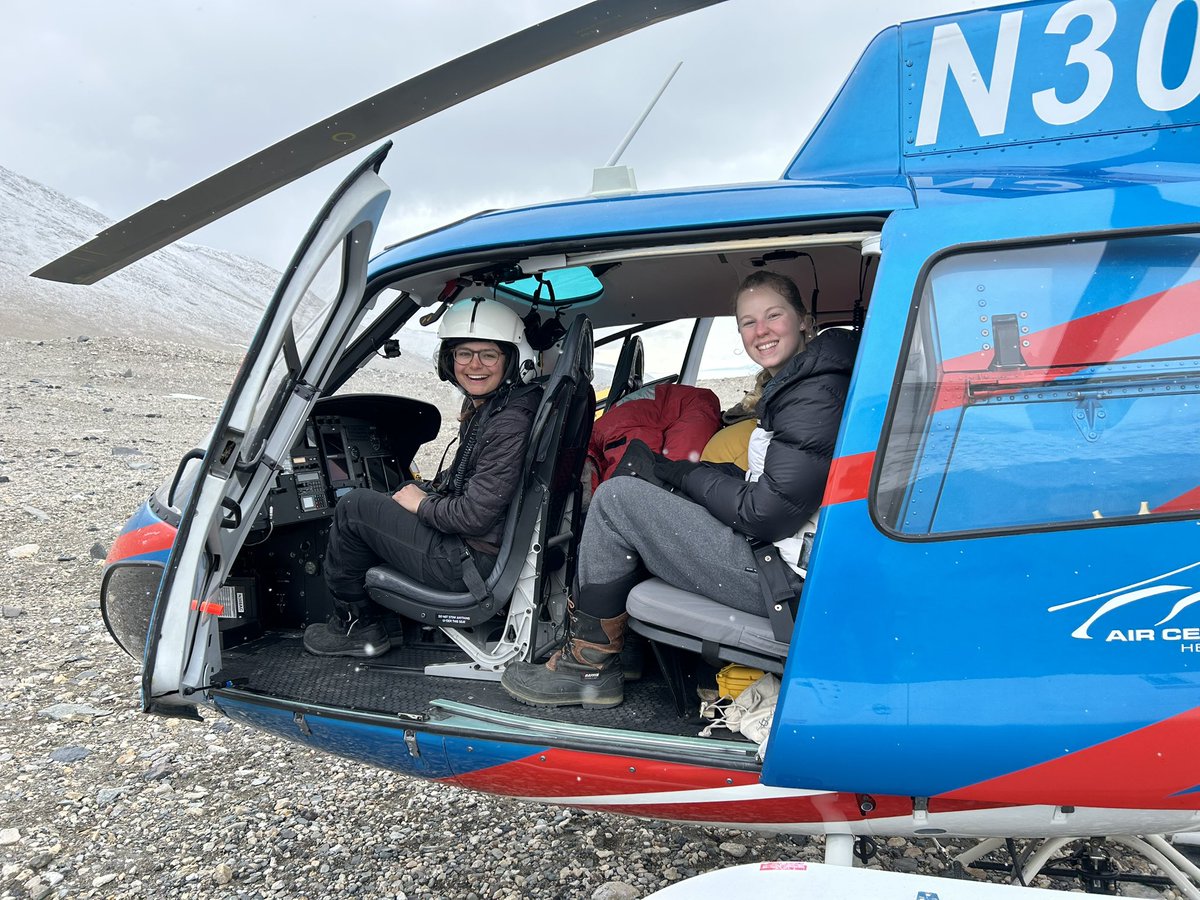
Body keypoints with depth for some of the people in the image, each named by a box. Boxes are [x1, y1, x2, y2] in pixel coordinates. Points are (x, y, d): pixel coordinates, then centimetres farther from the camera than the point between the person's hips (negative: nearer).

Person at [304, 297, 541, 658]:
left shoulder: (510, 422, -24)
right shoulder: (482, 405, 7)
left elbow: (475, 515, -26)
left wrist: (422, 504, -9)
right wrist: (424, 490, 6)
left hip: (474, 559, -10)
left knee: (353, 507, -3)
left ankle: (355, 625, 14)